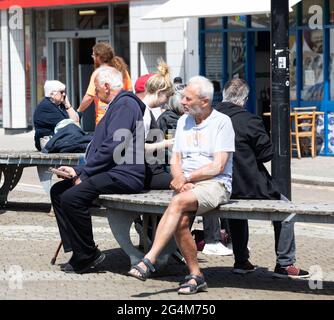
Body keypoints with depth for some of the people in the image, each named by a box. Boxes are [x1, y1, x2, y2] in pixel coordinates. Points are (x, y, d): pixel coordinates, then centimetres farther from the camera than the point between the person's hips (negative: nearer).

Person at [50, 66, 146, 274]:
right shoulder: (117, 105, 25)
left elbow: (113, 146, -20)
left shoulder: (125, 104, -10)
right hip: (114, 171, 11)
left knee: (72, 197, -26)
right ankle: (77, 250, -1)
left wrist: (84, 173, -14)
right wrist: (78, 171, 15)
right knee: (58, 191, 5)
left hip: (124, 173, -11)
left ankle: (88, 255, -14)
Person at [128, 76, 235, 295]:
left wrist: (186, 177, -12)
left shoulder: (222, 122, -2)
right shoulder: (183, 121, 18)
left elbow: (217, 166, -9)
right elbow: (175, 160, 14)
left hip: (215, 184, -5)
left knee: (178, 202, -33)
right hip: (187, 185, 5)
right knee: (181, 221, -25)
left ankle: (149, 261, -36)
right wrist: (181, 181, -7)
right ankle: (196, 276, -13)